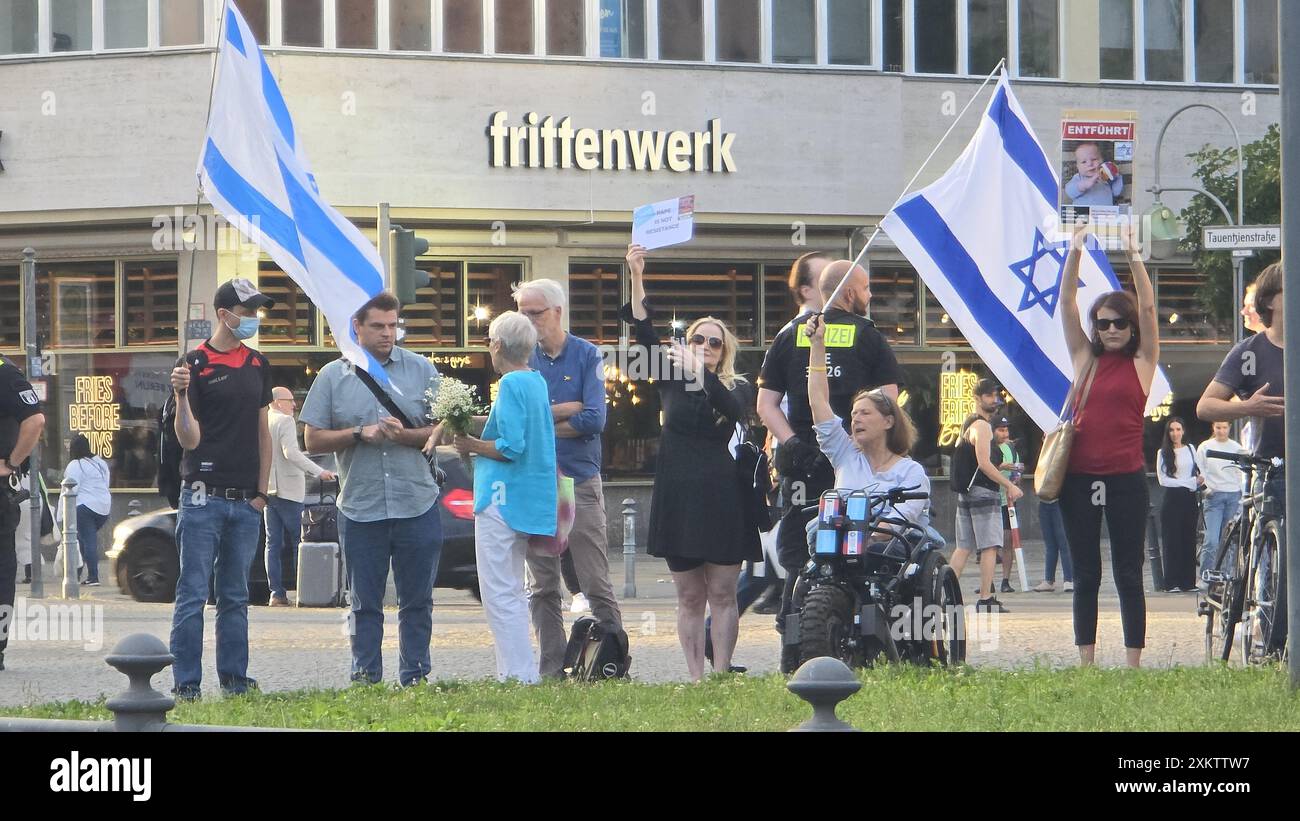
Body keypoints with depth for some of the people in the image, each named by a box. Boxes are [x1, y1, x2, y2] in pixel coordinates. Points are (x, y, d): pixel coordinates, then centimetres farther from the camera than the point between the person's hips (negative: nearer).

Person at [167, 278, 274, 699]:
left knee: (235, 597, 11)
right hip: (204, 497, -5)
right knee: (193, 594, -4)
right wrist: (182, 396, -27)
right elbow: (189, 439, -9)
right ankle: (186, 683, -2)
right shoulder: (195, 364, -5)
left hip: (246, 501, 5)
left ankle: (234, 678, 15)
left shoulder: (258, 365, 12)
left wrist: (261, 491, 10)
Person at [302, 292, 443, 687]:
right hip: (360, 507, 0)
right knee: (365, 602, 5)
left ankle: (415, 678, 12)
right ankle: (365, 678, 10)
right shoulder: (333, 377, 5)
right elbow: (314, 439, 3)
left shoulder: (422, 370, 6)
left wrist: (404, 435, -15)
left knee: (417, 600, 5)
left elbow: (442, 431, 4)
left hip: (417, 504, 0)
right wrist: (359, 434, -11)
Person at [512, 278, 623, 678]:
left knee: (596, 585, -5)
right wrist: (568, 410, -9)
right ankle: (553, 669, 9)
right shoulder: (523, 359, 9)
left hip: (580, 483, -3)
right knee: (542, 588, 5)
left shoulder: (587, 357, 2)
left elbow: (594, 420, -11)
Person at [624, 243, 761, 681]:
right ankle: (695, 677, 4)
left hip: (721, 496, -2)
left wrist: (701, 373, -30)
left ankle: (720, 675, -1)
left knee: (721, 593, -1)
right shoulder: (671, 382, 11)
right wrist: (636, 279, -11)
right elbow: (645, 335, 0)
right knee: (689, 596, 4)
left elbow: (734, 410, -17)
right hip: (677, 494, 2)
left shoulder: (736, 387, 6)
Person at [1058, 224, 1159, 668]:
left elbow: (1148, 307, -5)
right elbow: (1067, 303, 6)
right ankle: (1086, 662, 9)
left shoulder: (1142, 362, 5)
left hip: (1126, 477, -3)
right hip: (1080, 477, 3)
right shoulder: (1085, 359, 11)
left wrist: (1133, 256, -11)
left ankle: (1133, 663, 1)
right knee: (1086, 575, 6)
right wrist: (1074, 253, -3)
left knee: (1128, 574, 0)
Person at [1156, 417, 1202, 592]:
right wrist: (1190, 482, -11)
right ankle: (1172, 583, -5)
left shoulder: (1190, 449, 12)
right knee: (1172, 541, -5)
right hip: (1172, 499, -4)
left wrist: (1200, 480, -4)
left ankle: (1188, 582, 5)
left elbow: (1199, 470, 19)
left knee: (1189, 540, 3)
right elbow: (1163, 479, -7)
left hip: (1190, 499, 4)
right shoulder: (1163, 453, 1)